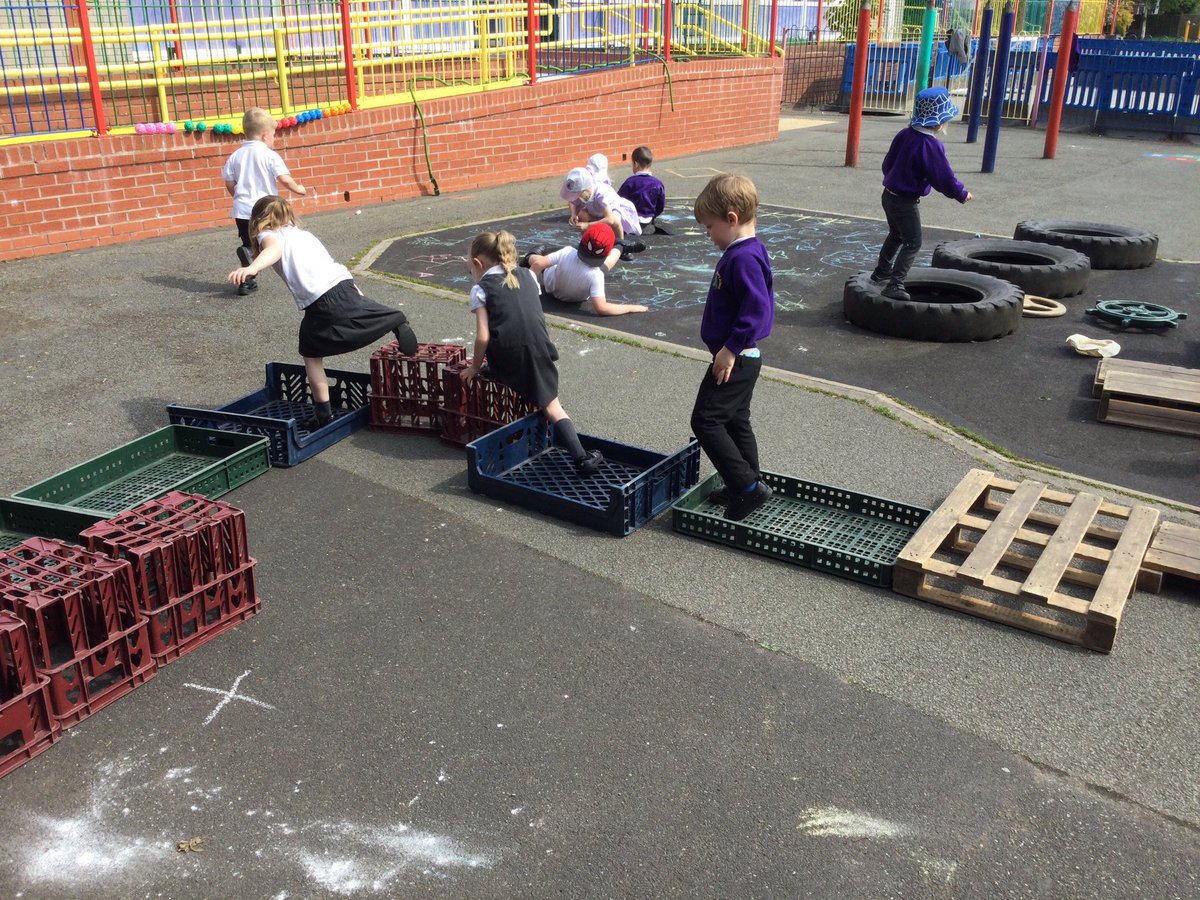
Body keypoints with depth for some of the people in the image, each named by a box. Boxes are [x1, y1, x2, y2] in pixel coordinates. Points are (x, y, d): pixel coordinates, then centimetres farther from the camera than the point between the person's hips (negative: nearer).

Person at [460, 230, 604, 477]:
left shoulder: (481, 289, 5)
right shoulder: (528, 276, 17)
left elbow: (483, 337, -4)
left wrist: (475, 367, 11)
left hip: (506, 356, -3)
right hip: (538, 349, 3)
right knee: (551, 405, 7)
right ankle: (581, 458, -9)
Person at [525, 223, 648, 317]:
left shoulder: (568, 252, -42)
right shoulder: (595, 276, -45)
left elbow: (539, 264, -35)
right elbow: (601, 308, -48)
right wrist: (630, 308, -39)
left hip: (551, 287, 0)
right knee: (616, 251, 11)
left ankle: (530, 257, 69)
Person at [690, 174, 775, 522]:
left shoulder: (743, 258, -22)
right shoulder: (746, 251, 10)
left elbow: (757, 308, -29)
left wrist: (730, 349, -25)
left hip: (734, 359, -11)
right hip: (740, 356, 11)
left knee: (706, 419, -6)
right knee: (735, 421, 18)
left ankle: (747, 486, -3)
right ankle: (748, 487, 29)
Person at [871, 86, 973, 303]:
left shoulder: (903, 134, 1)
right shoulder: (931, 145, -23)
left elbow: (887, 163, 13)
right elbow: (944, 177, -19)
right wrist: (962, 194, -3)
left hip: (889, 194, 8)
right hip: (906, 202, -8)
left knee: (896, 235, 27)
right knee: (912, 242, 1)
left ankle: (882, 272, 41)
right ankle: (895, 285, -7)